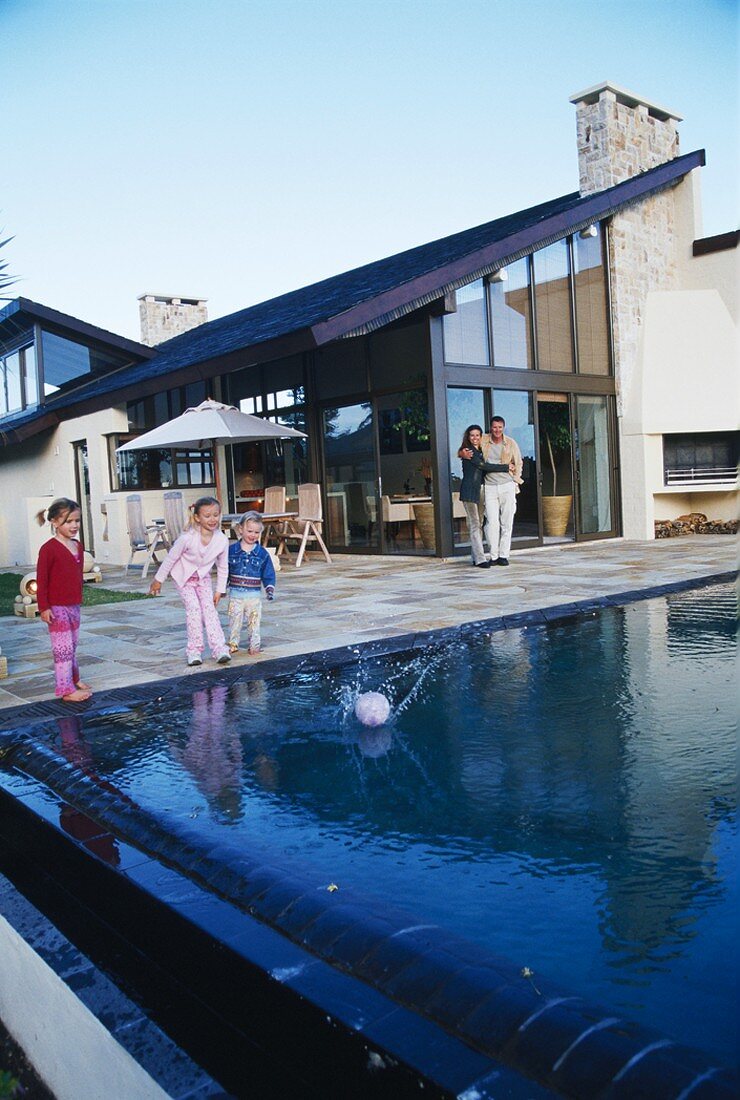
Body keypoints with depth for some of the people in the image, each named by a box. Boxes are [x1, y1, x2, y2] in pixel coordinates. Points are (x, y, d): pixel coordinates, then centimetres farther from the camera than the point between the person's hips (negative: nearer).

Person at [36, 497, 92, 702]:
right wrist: (44, 607, -17)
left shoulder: (78, 546, 8)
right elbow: (41, 580, -15)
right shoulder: (49, 549, -16)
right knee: (63, 648, -3)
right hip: (57, 607, -7)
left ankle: (74, 679, 32)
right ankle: (66, 690, 2)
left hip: (74, 606, 7)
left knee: (72, 646, 19)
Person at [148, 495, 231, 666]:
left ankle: (219, 648, -11)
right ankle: (194, 651, -5)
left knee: (209, 608, -9)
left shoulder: (222, 540, -22)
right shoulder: (187, 538, -31)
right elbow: (171, 558, -16)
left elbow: (223, 567, -6)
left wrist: (219, 590, 0)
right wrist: (158, 580, -6)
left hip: (203, 577, 3)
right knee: (193, 608, -14)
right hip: (184, 577, -3)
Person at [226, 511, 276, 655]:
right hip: (235, 594, 0)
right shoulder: (232, 551, -2)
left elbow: (268, 574, 2)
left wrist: (270, 589, -8)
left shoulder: (262, 553, -2)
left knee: (254, 622, 7)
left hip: (254, 595, 0)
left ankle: (254, 645, 18)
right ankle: (233, 644, 24)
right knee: (234, 621, 10)